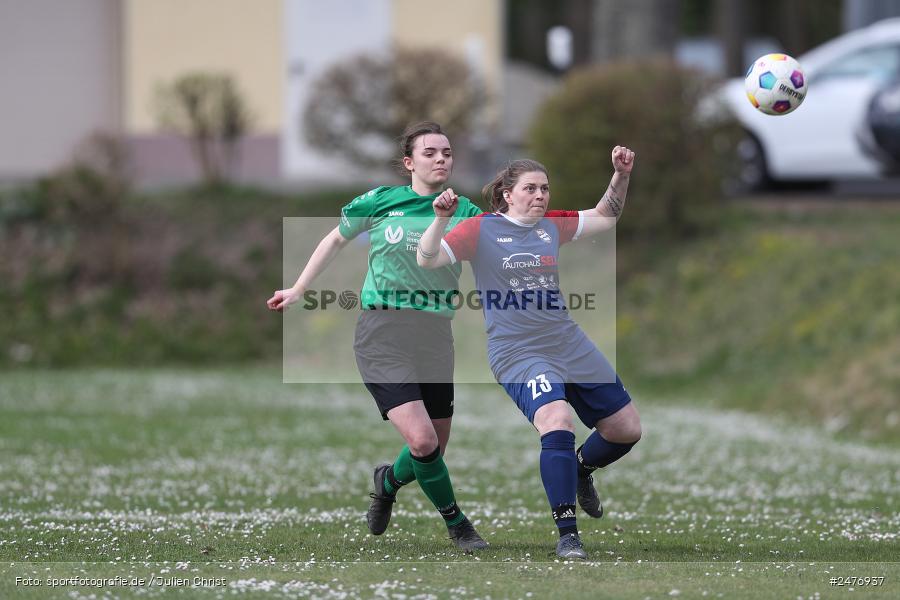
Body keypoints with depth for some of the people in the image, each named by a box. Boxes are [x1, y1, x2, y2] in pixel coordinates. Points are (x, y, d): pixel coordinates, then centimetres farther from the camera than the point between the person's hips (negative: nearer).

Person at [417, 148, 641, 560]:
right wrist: (441, 219, -27)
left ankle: (581, 470, 42)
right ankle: (567, 535, -22)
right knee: (556, 422, -31)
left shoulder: (552, 225, 9)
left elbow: (605, 217, 23)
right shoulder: (482, 229, -6)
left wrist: (621, 176, 10)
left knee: (627, 429, 9)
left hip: (569, 345, 6)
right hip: (518, 352, -6)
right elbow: (427, 260, -12)